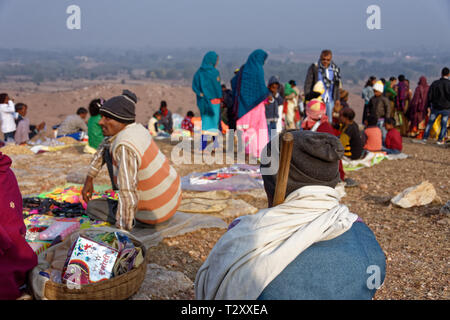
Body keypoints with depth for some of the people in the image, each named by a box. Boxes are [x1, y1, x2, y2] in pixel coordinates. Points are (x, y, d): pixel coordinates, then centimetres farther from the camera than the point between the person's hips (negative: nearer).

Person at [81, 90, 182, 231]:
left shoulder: (124, 147, -32)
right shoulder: (135, 128, -5)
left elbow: (128, 195, -34)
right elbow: (105, 146, 16)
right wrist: (89, 179, 17)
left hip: (152, 214, -8)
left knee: (92, 207, 12)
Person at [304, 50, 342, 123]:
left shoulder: (335, 69, 6)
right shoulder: (314, 68, -6)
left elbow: (337, 85, 14)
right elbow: (308, 84, -5)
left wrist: (337, 99, 12)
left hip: (330, 101, 4)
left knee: (329, 121, 9)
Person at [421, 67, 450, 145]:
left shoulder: (435, 83, 0)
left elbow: (429, 95, 2)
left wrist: (428, 106, 9)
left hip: (435, 107, 3)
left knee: (430, 122, 12)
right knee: (444, 124, 10)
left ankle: (425, 138, 11)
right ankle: (440, 140, 11)